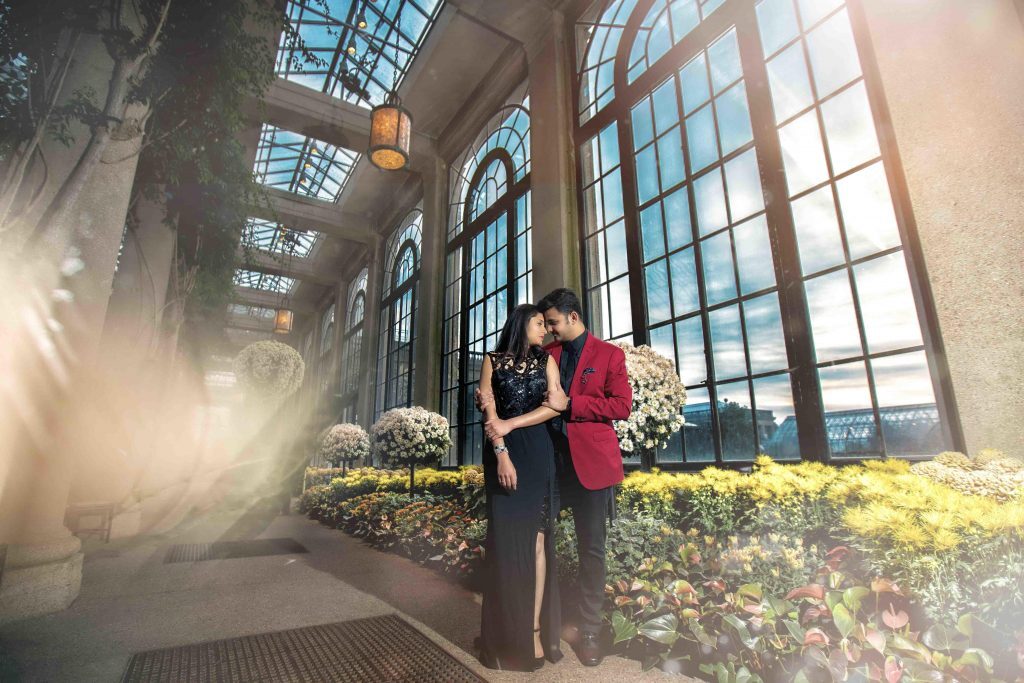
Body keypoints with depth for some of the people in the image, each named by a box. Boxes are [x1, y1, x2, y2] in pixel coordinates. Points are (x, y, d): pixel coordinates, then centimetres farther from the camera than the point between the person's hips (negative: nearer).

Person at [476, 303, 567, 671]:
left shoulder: (546, 360, 11)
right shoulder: (493, 360, 6)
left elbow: (556, 404, -1)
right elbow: (489, 411, -3)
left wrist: (511, 424, -9)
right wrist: (501, 453, -14)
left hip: (537, 453, 2)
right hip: (502, 452, -2)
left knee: (536, 537, 1)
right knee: (506, 537, -1)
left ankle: (534, 629, 9)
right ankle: (508, 634, 10)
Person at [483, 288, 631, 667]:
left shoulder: (609, 354, 1)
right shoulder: (546, 353, 11)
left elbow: (622, 406, -6)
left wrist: (569, 404, -13)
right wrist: (492, 399, -13)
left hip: (590, 462, -3)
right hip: (548, 459, 3)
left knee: (591, 548, 7)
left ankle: (589, 633, 24)